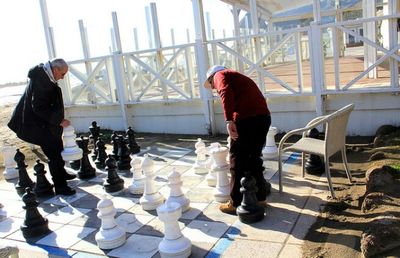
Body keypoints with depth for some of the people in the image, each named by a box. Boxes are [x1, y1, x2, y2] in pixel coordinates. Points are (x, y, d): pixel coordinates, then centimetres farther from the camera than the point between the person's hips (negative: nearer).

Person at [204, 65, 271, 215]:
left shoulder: (220, 75, 10)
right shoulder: (237, 77, 35)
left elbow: (226, 94, -13)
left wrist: (229, 120, -23)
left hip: (247, 118, -8)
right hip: (263, 116, 8)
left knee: (237, 161, 3)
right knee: (254, 158, 20)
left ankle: (236, 204, 12)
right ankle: (260, 198, 28)